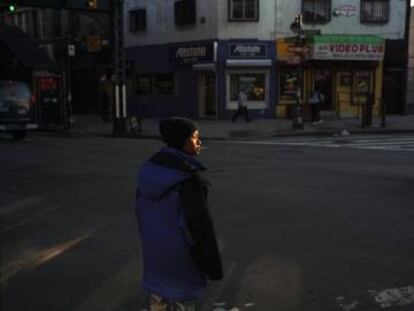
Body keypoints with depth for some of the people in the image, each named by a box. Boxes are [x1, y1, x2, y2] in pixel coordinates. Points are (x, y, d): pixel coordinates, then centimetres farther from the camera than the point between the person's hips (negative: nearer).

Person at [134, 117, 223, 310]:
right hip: (181, 256, -7)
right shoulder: (190, 176, -24)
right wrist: (213, 264, -12)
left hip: (154, 252, 7)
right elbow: (200, 223, -22)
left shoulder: (149, 170, 0)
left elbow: (141, 211, 9)